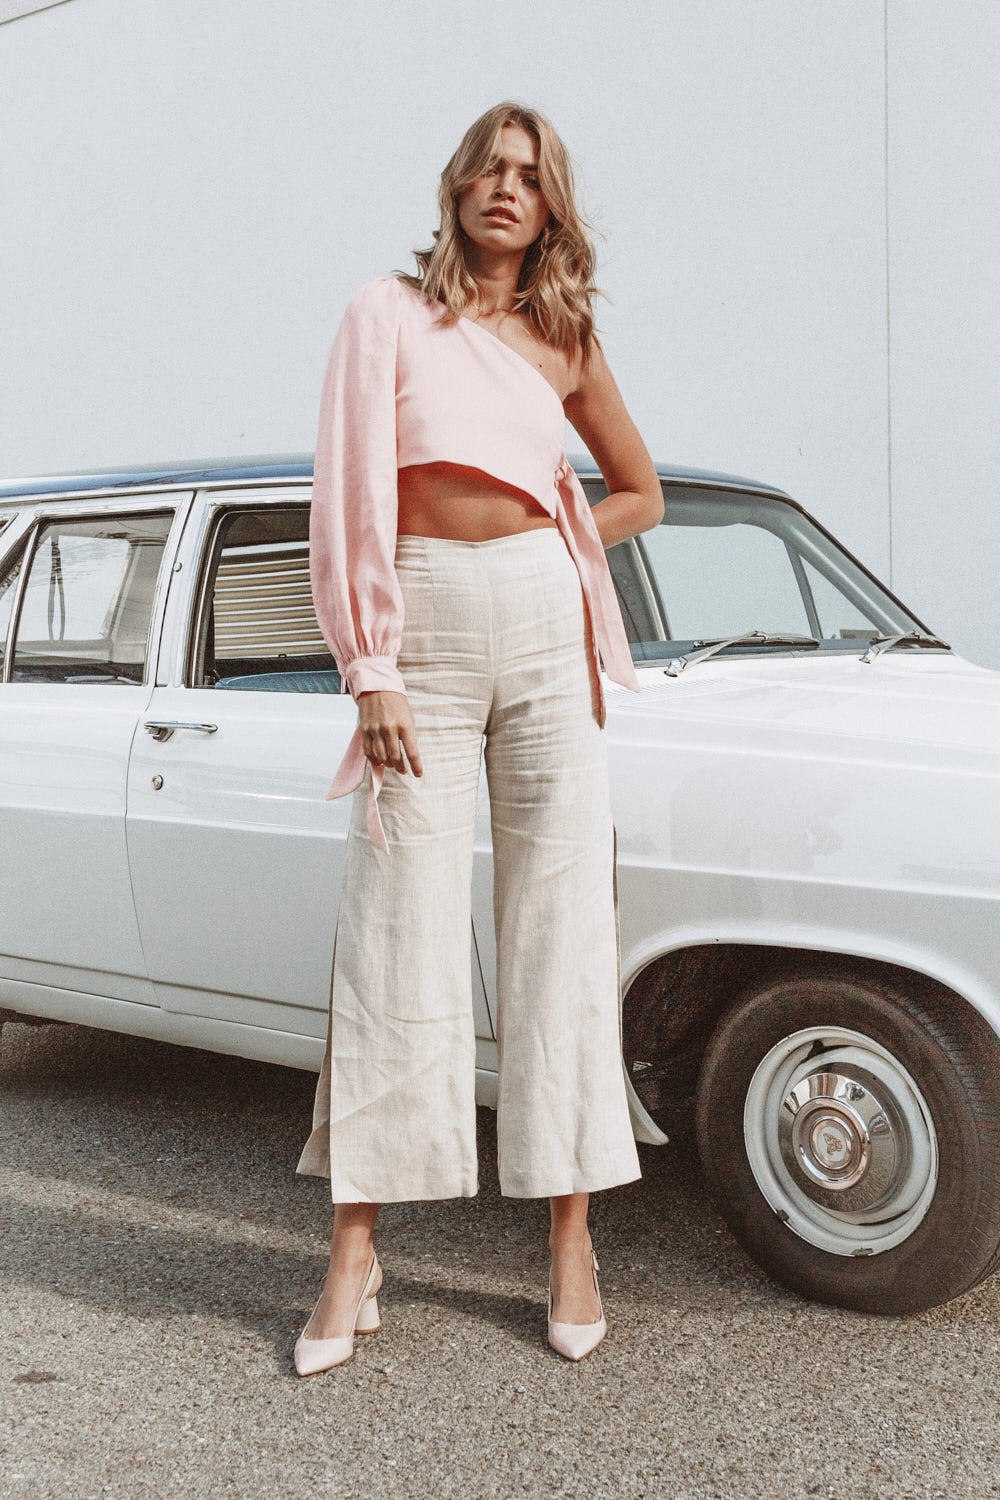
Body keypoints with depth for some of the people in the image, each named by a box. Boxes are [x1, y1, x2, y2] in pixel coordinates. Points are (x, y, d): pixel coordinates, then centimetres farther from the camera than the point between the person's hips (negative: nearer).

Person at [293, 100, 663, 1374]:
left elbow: (640, 492, 24)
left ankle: (571, 1232, 11)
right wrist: (370, 674, -11)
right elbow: (351, 496, -4)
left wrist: (547, 543, 7)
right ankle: (355, 1252, 5)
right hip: (424, 635, -2)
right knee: (399, 929, -2)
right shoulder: (389, 312, 4)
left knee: (561, 923, 2)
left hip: (546, 629, 3)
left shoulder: (566, 342, 13)